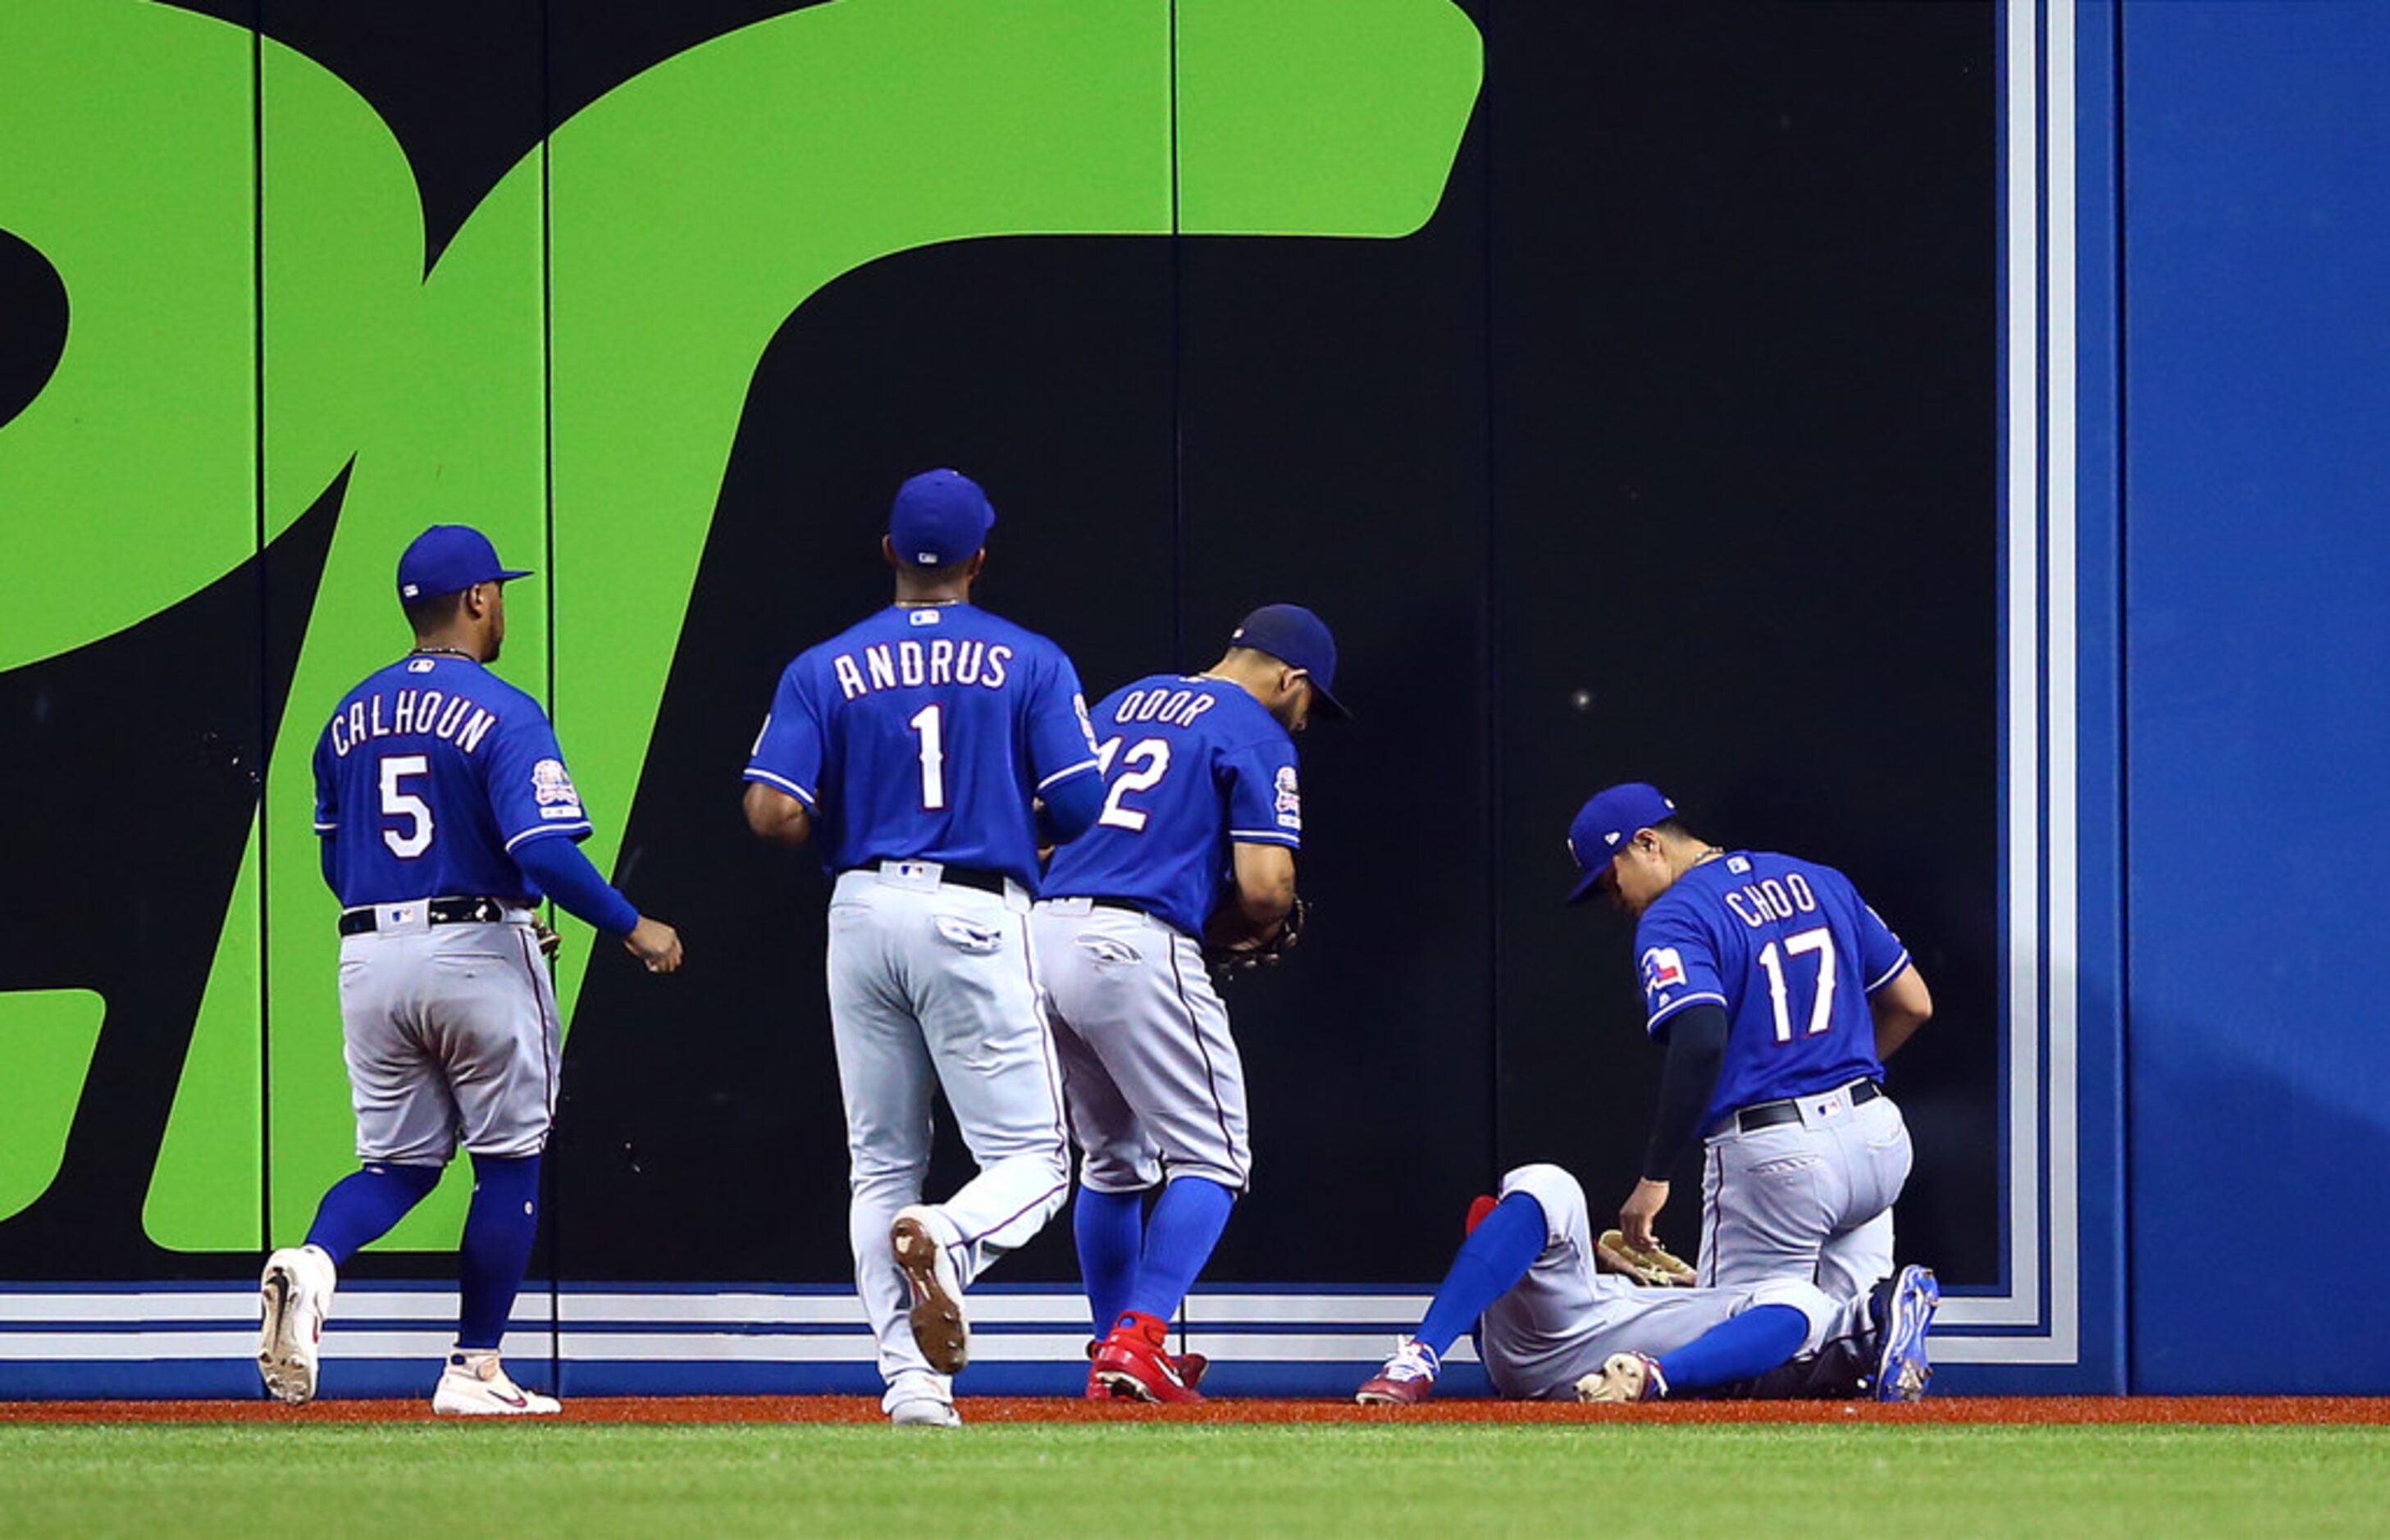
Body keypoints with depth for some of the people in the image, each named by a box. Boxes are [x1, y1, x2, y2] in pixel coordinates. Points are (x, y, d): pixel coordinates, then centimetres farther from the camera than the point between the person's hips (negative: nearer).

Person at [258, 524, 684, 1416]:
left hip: (370, 956, 5)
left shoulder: (352, 718, 10)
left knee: (398, 1161, 12)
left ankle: (313, 1261, -19)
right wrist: (631, 928, -9)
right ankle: (475, 1370, 8)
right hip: (479, 957, -5)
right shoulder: (503, 716, -10)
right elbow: (545, 851, -20)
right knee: (509, 1159, 8)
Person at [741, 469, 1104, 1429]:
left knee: (881, 1166, 10)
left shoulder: (825, 671, 5)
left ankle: (910, 1380, -1)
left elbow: (775, 816, -5)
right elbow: (1083, 810, -5)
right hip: (979, 915, -2)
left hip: (864, 911, 2)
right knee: (1030, 1159, 1)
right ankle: (949, 1238, -32)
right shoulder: (1029, 663, 1)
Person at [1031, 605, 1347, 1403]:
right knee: (1210, 1158, 0)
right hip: (1136, 948, -7)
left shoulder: (1120, 706, 23)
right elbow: (1266, 887, -10)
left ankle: (1116, 1354, 21)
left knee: (1113, 1159, 21)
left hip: (1044, 931, 7)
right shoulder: (1258, 737, 1)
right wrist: (1237, 930, 13)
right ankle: (1140, 1339, -14)